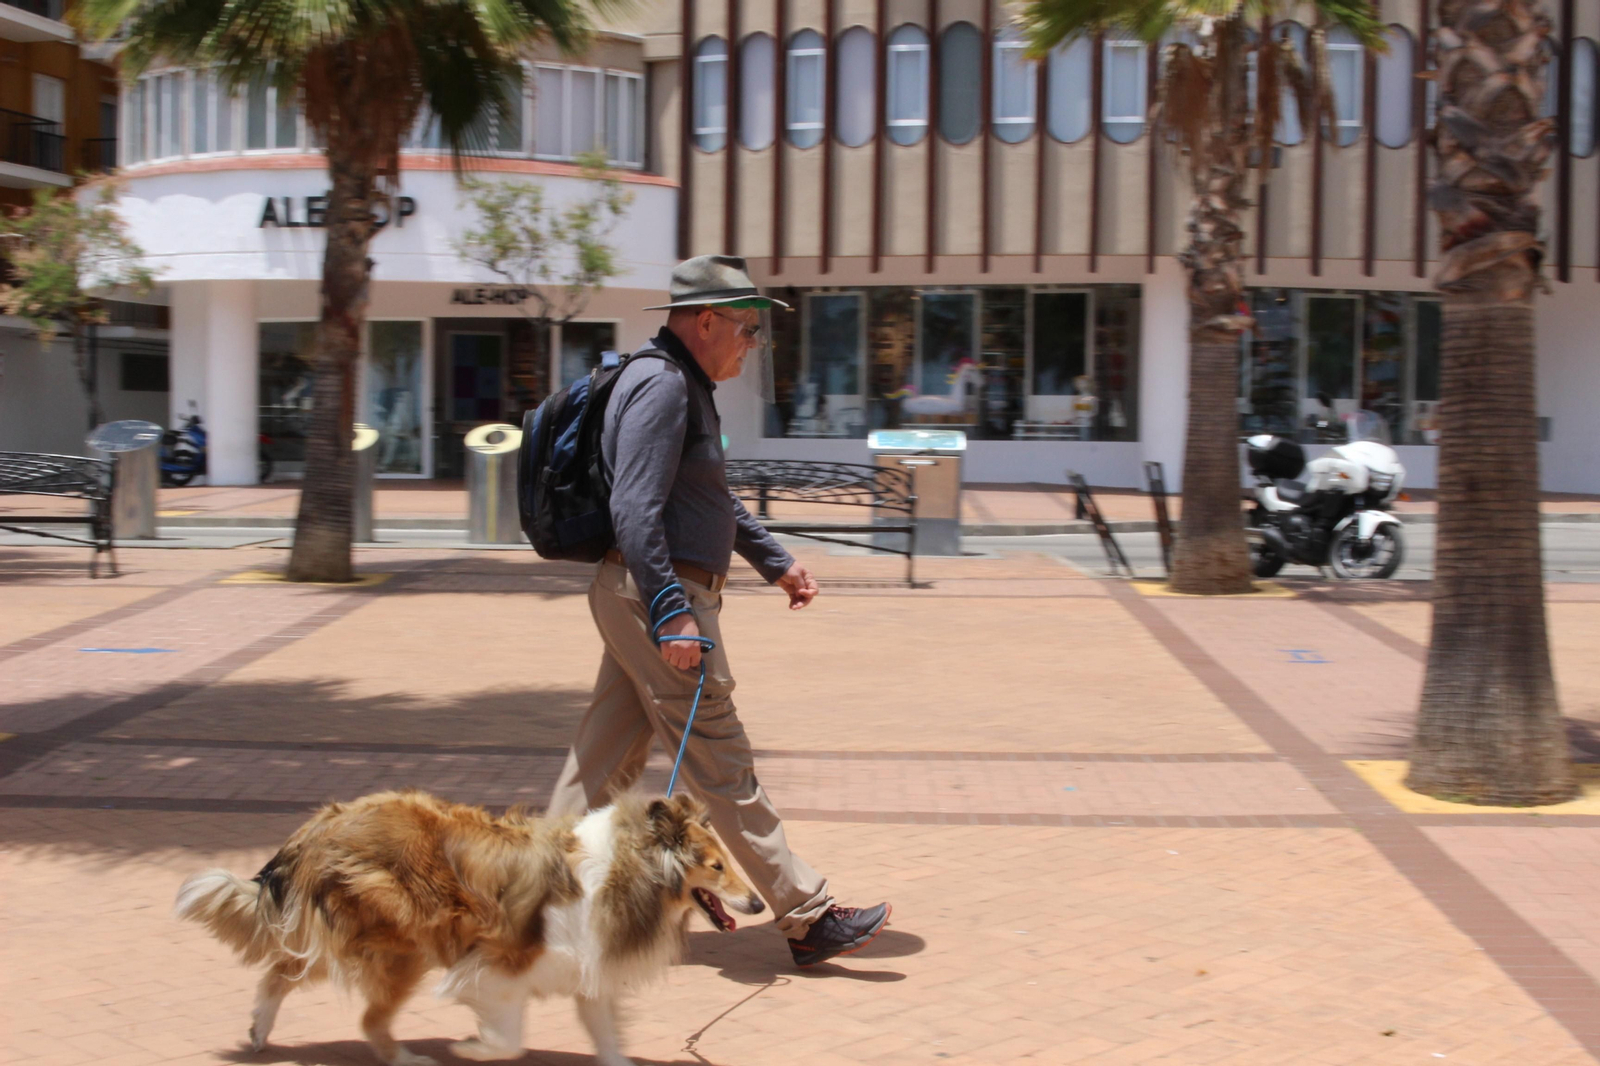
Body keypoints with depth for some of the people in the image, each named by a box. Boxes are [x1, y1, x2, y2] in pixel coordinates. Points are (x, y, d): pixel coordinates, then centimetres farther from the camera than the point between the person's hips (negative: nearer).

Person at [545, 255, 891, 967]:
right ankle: (807, 918, 2)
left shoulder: (688, 386, 19)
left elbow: (711, 499, 30)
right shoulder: (661, 385, -15)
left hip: (655, 597, 11)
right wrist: (671, 614, -27)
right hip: (658, 593, -11)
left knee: (608, 757, 13)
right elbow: (635, 510, -24)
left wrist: (774, 561, 30)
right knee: (722, 766, -4)